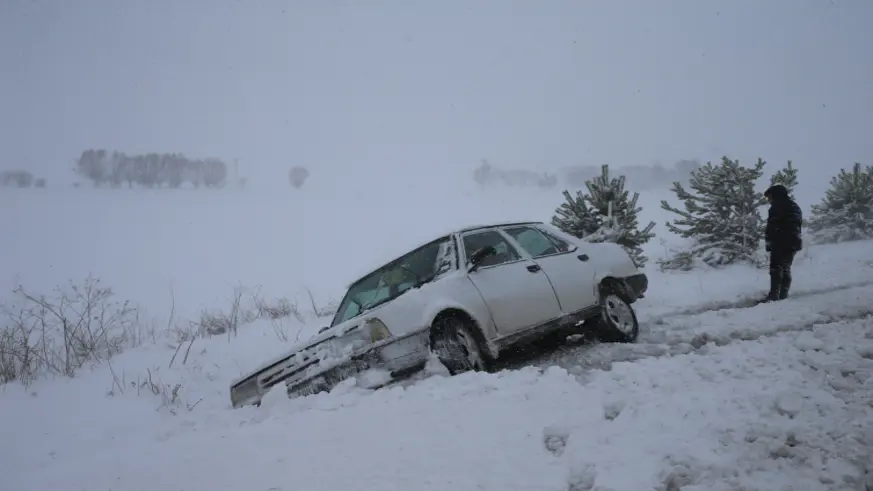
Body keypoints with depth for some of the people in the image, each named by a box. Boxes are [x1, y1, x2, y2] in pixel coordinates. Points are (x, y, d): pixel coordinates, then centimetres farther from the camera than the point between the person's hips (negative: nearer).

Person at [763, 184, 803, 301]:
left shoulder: (777, 207, -7)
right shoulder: (795, 207, 22)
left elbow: (772, 226, -14)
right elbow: (799, 224, 24)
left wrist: (768, 241, -10)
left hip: (780, 243, -9)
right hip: (794, 243, 9)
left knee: (776, 269, -10)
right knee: (786, 269, 14)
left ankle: (774, 295, -16)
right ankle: (783, 295, 12)